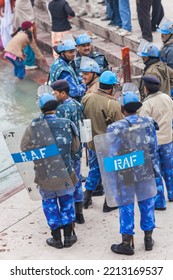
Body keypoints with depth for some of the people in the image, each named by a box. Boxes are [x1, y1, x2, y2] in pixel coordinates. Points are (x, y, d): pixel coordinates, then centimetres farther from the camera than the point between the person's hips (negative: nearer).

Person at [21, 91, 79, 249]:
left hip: (44, 173, -1)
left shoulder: (34, 126, -13)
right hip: (65, 172, 1)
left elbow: (24, 148, -5)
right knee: (66, 200, 19)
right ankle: (68, 236, 21)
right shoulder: (67, 124, -9)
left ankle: (56, 238, 20)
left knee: (49, 202, 15)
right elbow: (75, 148, 1)